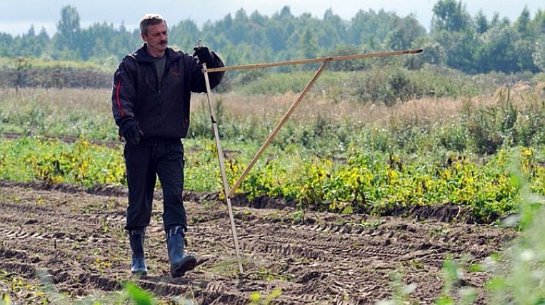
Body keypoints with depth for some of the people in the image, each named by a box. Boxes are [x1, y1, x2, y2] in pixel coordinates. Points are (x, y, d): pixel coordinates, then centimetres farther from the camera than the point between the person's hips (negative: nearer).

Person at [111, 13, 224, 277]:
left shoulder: (182, 62, 9)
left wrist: (210, 61, -16)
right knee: (139, 203, 7)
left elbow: (210, 81, 5)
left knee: (174, 198, -11)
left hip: (171, 145, 1)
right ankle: (138, 260, 20)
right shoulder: (131, 65, 1)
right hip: (139, 145, -1)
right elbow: (120, 97, -12)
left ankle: (176, 257, -20)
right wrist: (127, 122, -31)